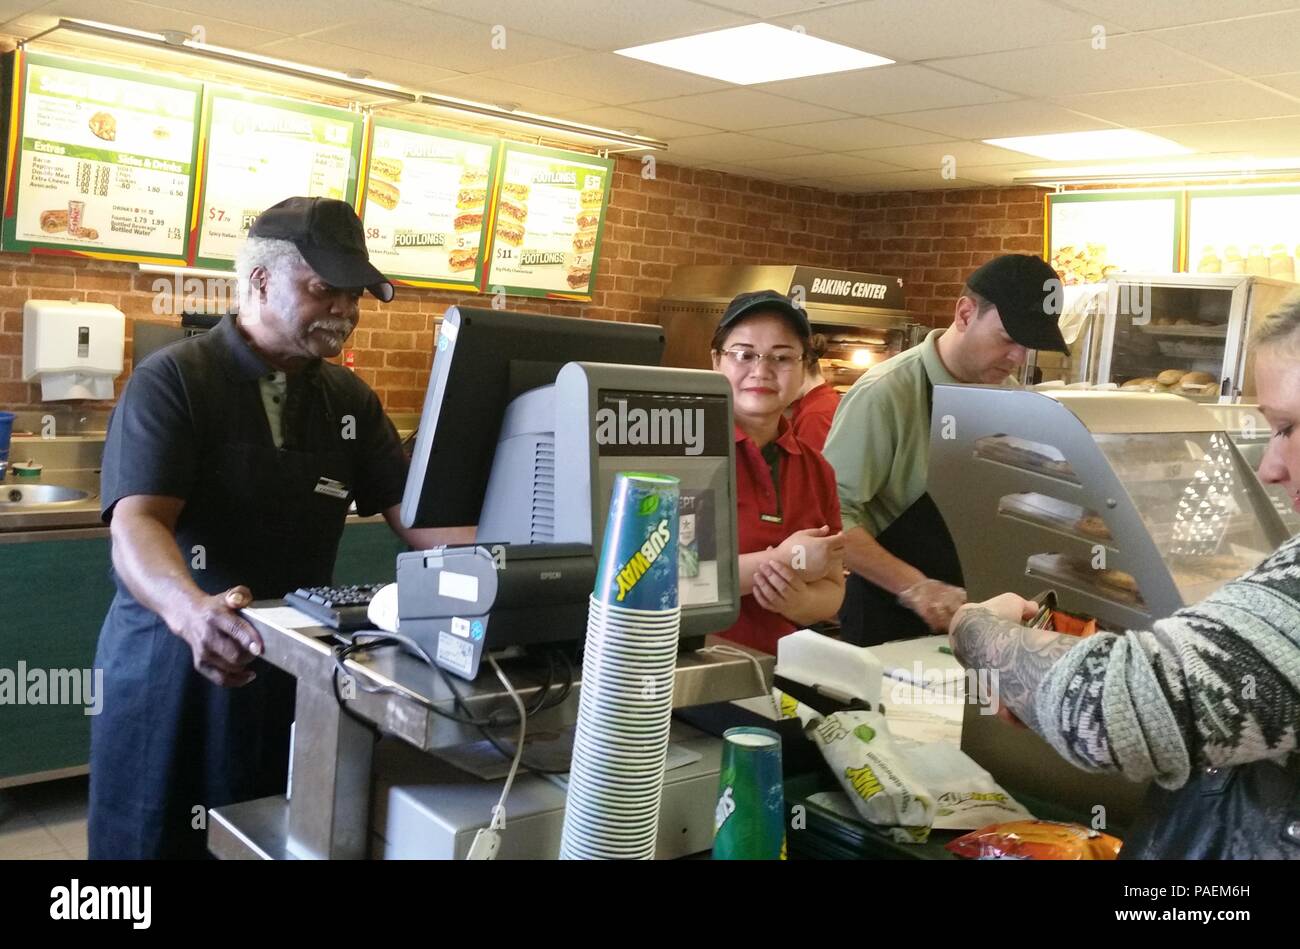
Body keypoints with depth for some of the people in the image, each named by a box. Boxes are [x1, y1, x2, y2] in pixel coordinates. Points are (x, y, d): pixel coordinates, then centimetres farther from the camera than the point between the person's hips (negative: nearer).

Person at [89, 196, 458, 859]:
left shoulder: (349, 399, 7)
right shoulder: (171, 380, -10)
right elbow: (136, 524, -22)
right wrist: (191, 611, -43)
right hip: (172, 667, -4)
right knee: (161, 840, 9)